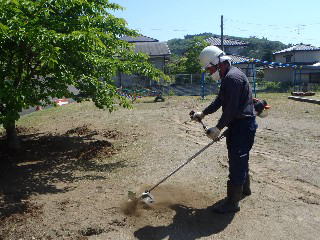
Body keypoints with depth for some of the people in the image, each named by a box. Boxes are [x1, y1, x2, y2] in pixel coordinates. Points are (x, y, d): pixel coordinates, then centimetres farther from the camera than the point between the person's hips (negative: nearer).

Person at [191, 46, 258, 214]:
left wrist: (219, 128, -18)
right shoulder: (228, 76, 13)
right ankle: (244, 189, 42)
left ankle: (233, 202, 4)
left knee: (236, 162, -5)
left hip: (242, 125, -11)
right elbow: (219, 100, 20)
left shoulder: (233, 77, -22)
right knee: (240, 159, 23)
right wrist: (203, 113, 14)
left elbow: (231, 108, -24)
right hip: (238, 124, 11)